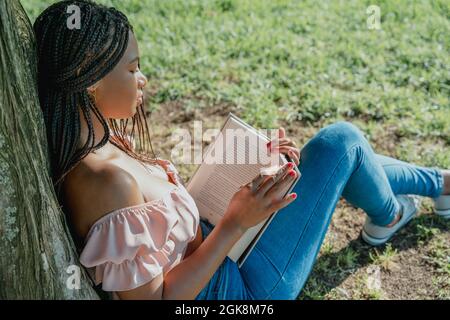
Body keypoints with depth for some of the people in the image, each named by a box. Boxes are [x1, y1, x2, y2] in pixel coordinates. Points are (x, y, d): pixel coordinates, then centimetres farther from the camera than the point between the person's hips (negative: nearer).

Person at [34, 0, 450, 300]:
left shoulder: (100, 144, -4)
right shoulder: (107, 179, -34)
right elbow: (152, 297, -28)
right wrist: (235, 223, -28)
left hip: (213, 245, 9)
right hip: (239, 287, -9)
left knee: (338, 161, 16)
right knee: (340, 142, -7)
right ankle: (386, 217, 27)